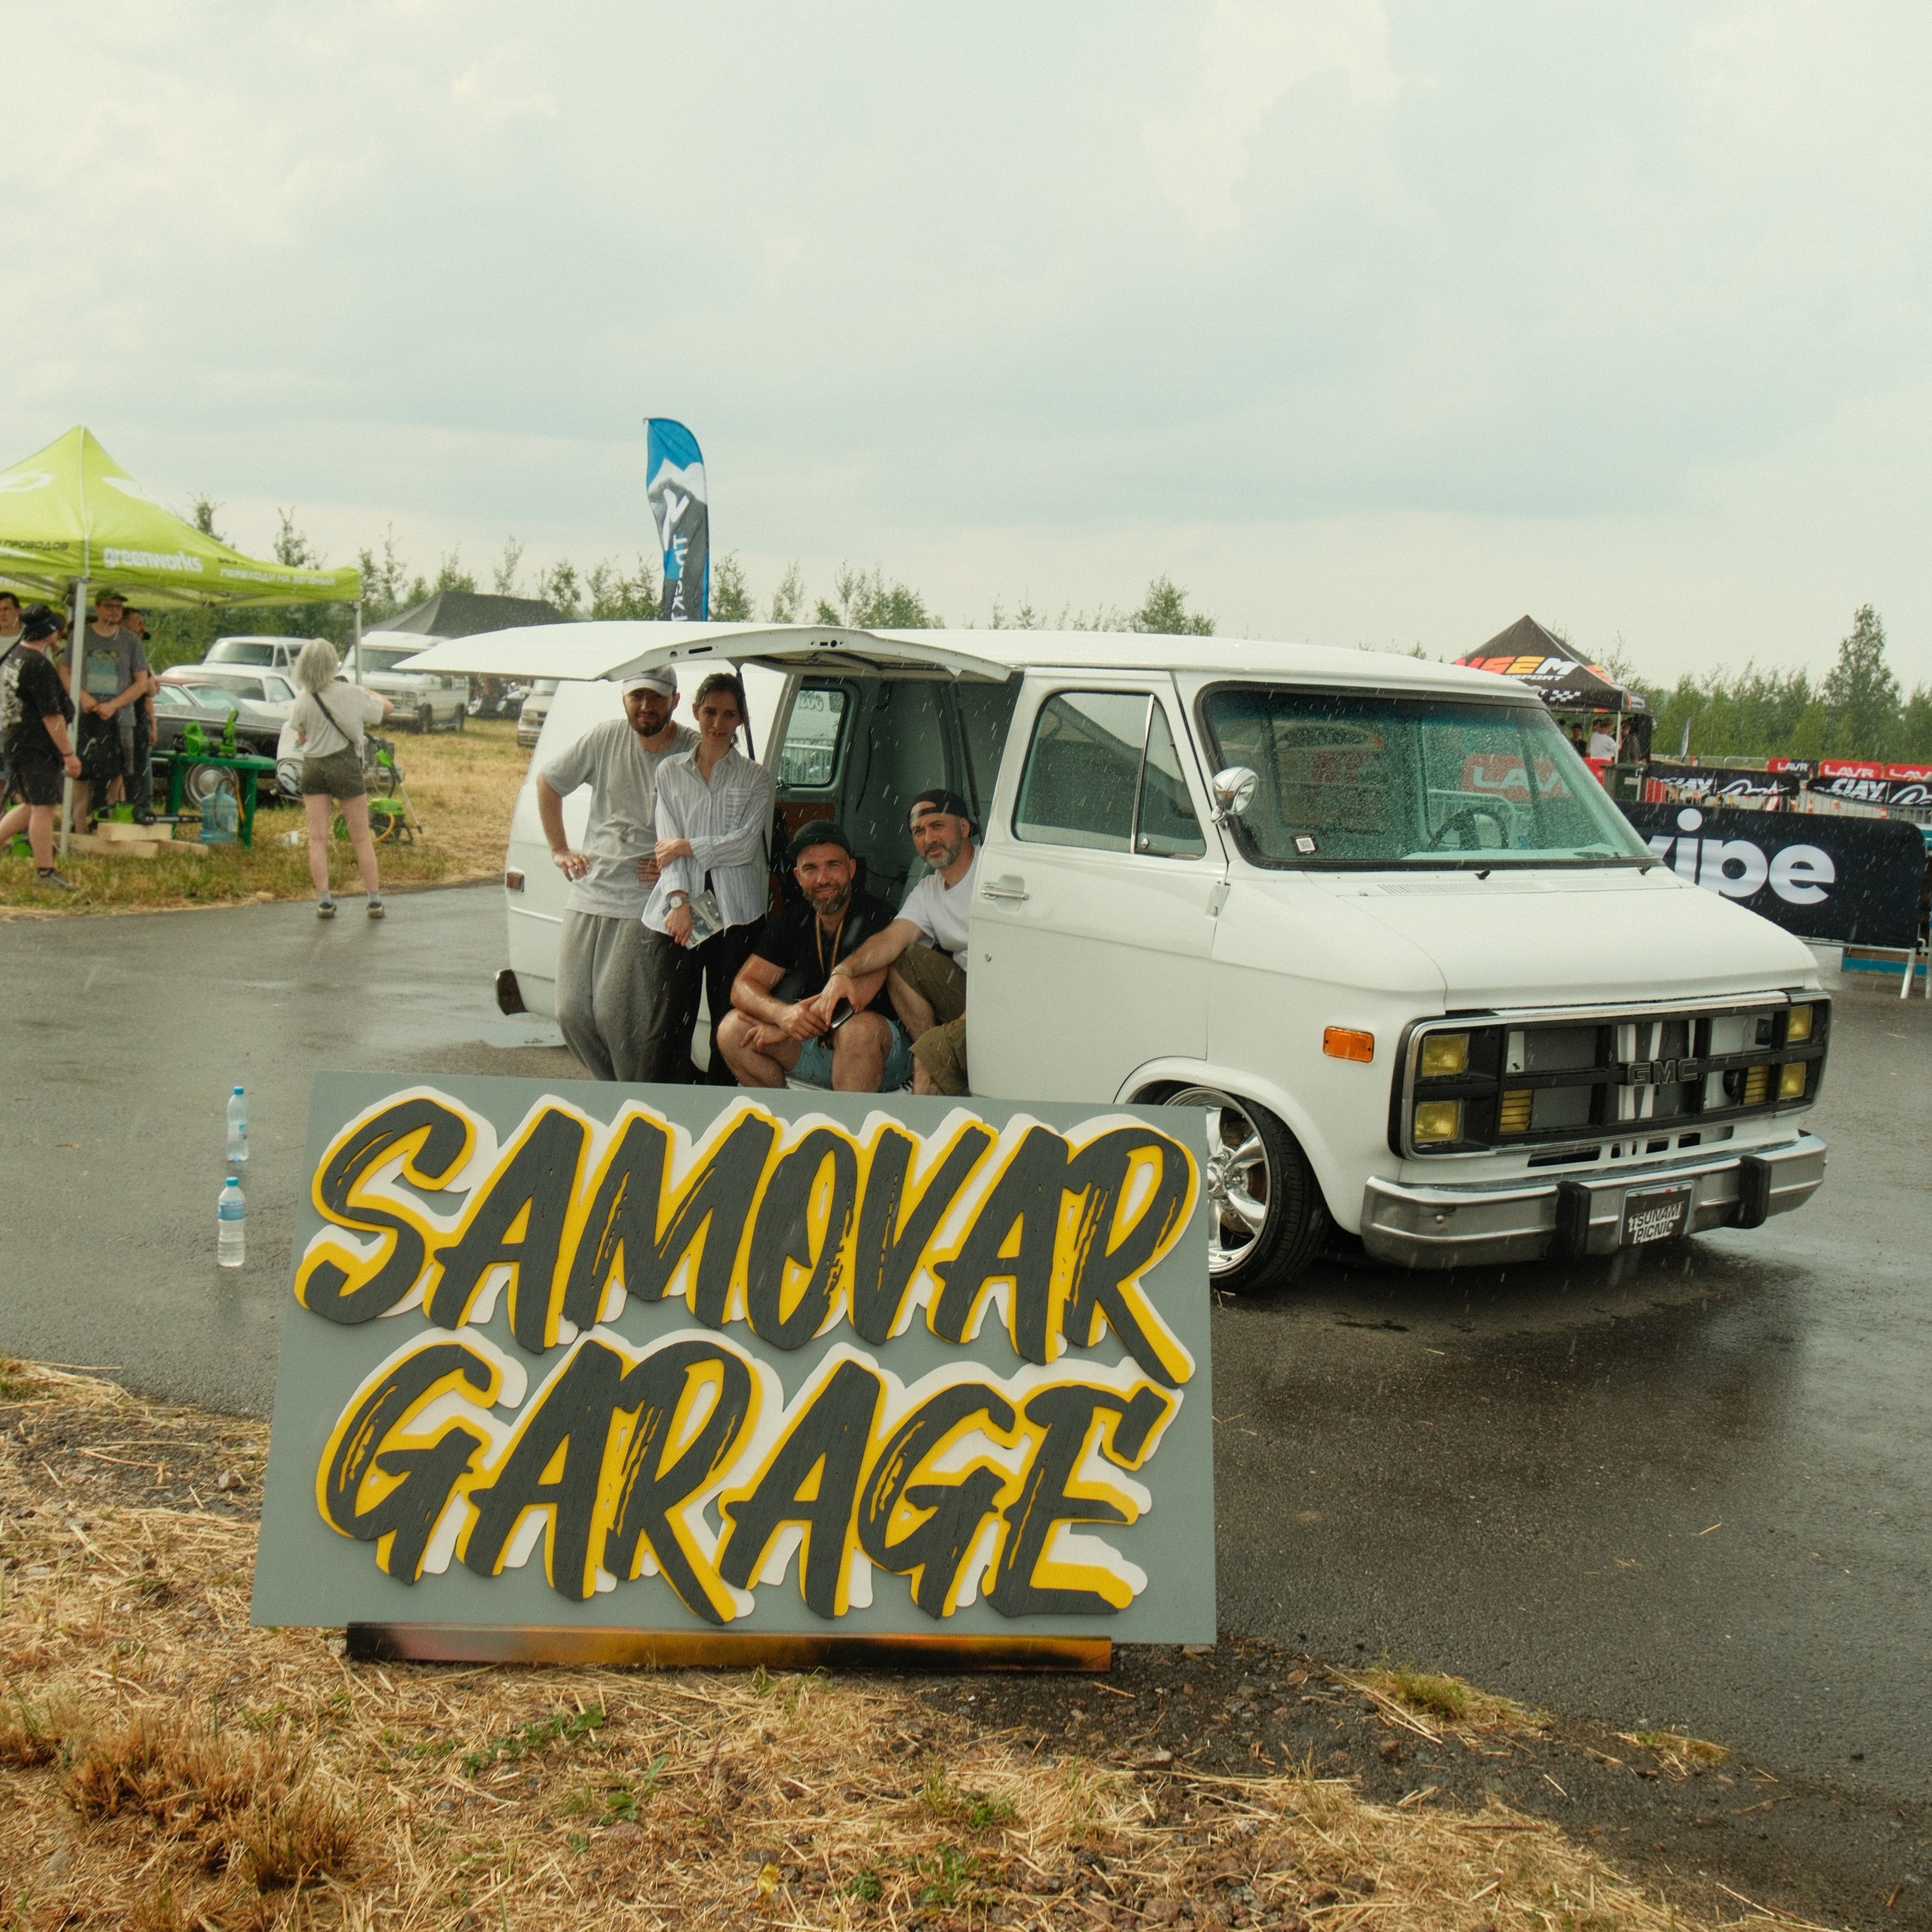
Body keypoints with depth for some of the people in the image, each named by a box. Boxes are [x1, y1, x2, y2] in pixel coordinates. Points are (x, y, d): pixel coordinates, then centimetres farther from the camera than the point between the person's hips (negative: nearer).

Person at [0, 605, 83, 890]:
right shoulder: (39, 665, -18)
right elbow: (51, 716, -20)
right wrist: (68, 753, -16)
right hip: (37, 746, -10)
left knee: (32, 805, 18)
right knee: (43, 807, -4)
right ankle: (44, 872, 1)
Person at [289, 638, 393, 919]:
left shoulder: (303, 701, -4)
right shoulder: (352, 694, -10)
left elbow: (301, 737, 8)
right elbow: (385, 707, 6)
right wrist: (370, 693, 23)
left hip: (313, 767, 2)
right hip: (345, 766, -2)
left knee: (317, 838, 5)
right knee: (361, 837, 7)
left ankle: (323, 899, 1)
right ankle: (374, 899, 9)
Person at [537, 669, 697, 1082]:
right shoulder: (605, 739, 4)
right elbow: (548, 782, 20)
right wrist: (559, 850, 16)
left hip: (647, 912, -5)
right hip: (588, 899, 5)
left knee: (624, 1018, -12)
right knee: (573, 1014, 4)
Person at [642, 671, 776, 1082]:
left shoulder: (755, 777, 10)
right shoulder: (670, 771, 14)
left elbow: (745, 844, -2)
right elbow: (667, 843, 4)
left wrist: (685, 847, -4)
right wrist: (679, 901, -9)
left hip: (735, 912, -1)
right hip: (677, 911, 1)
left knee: (729, 1024, -2)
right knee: (672, 1020, -5)